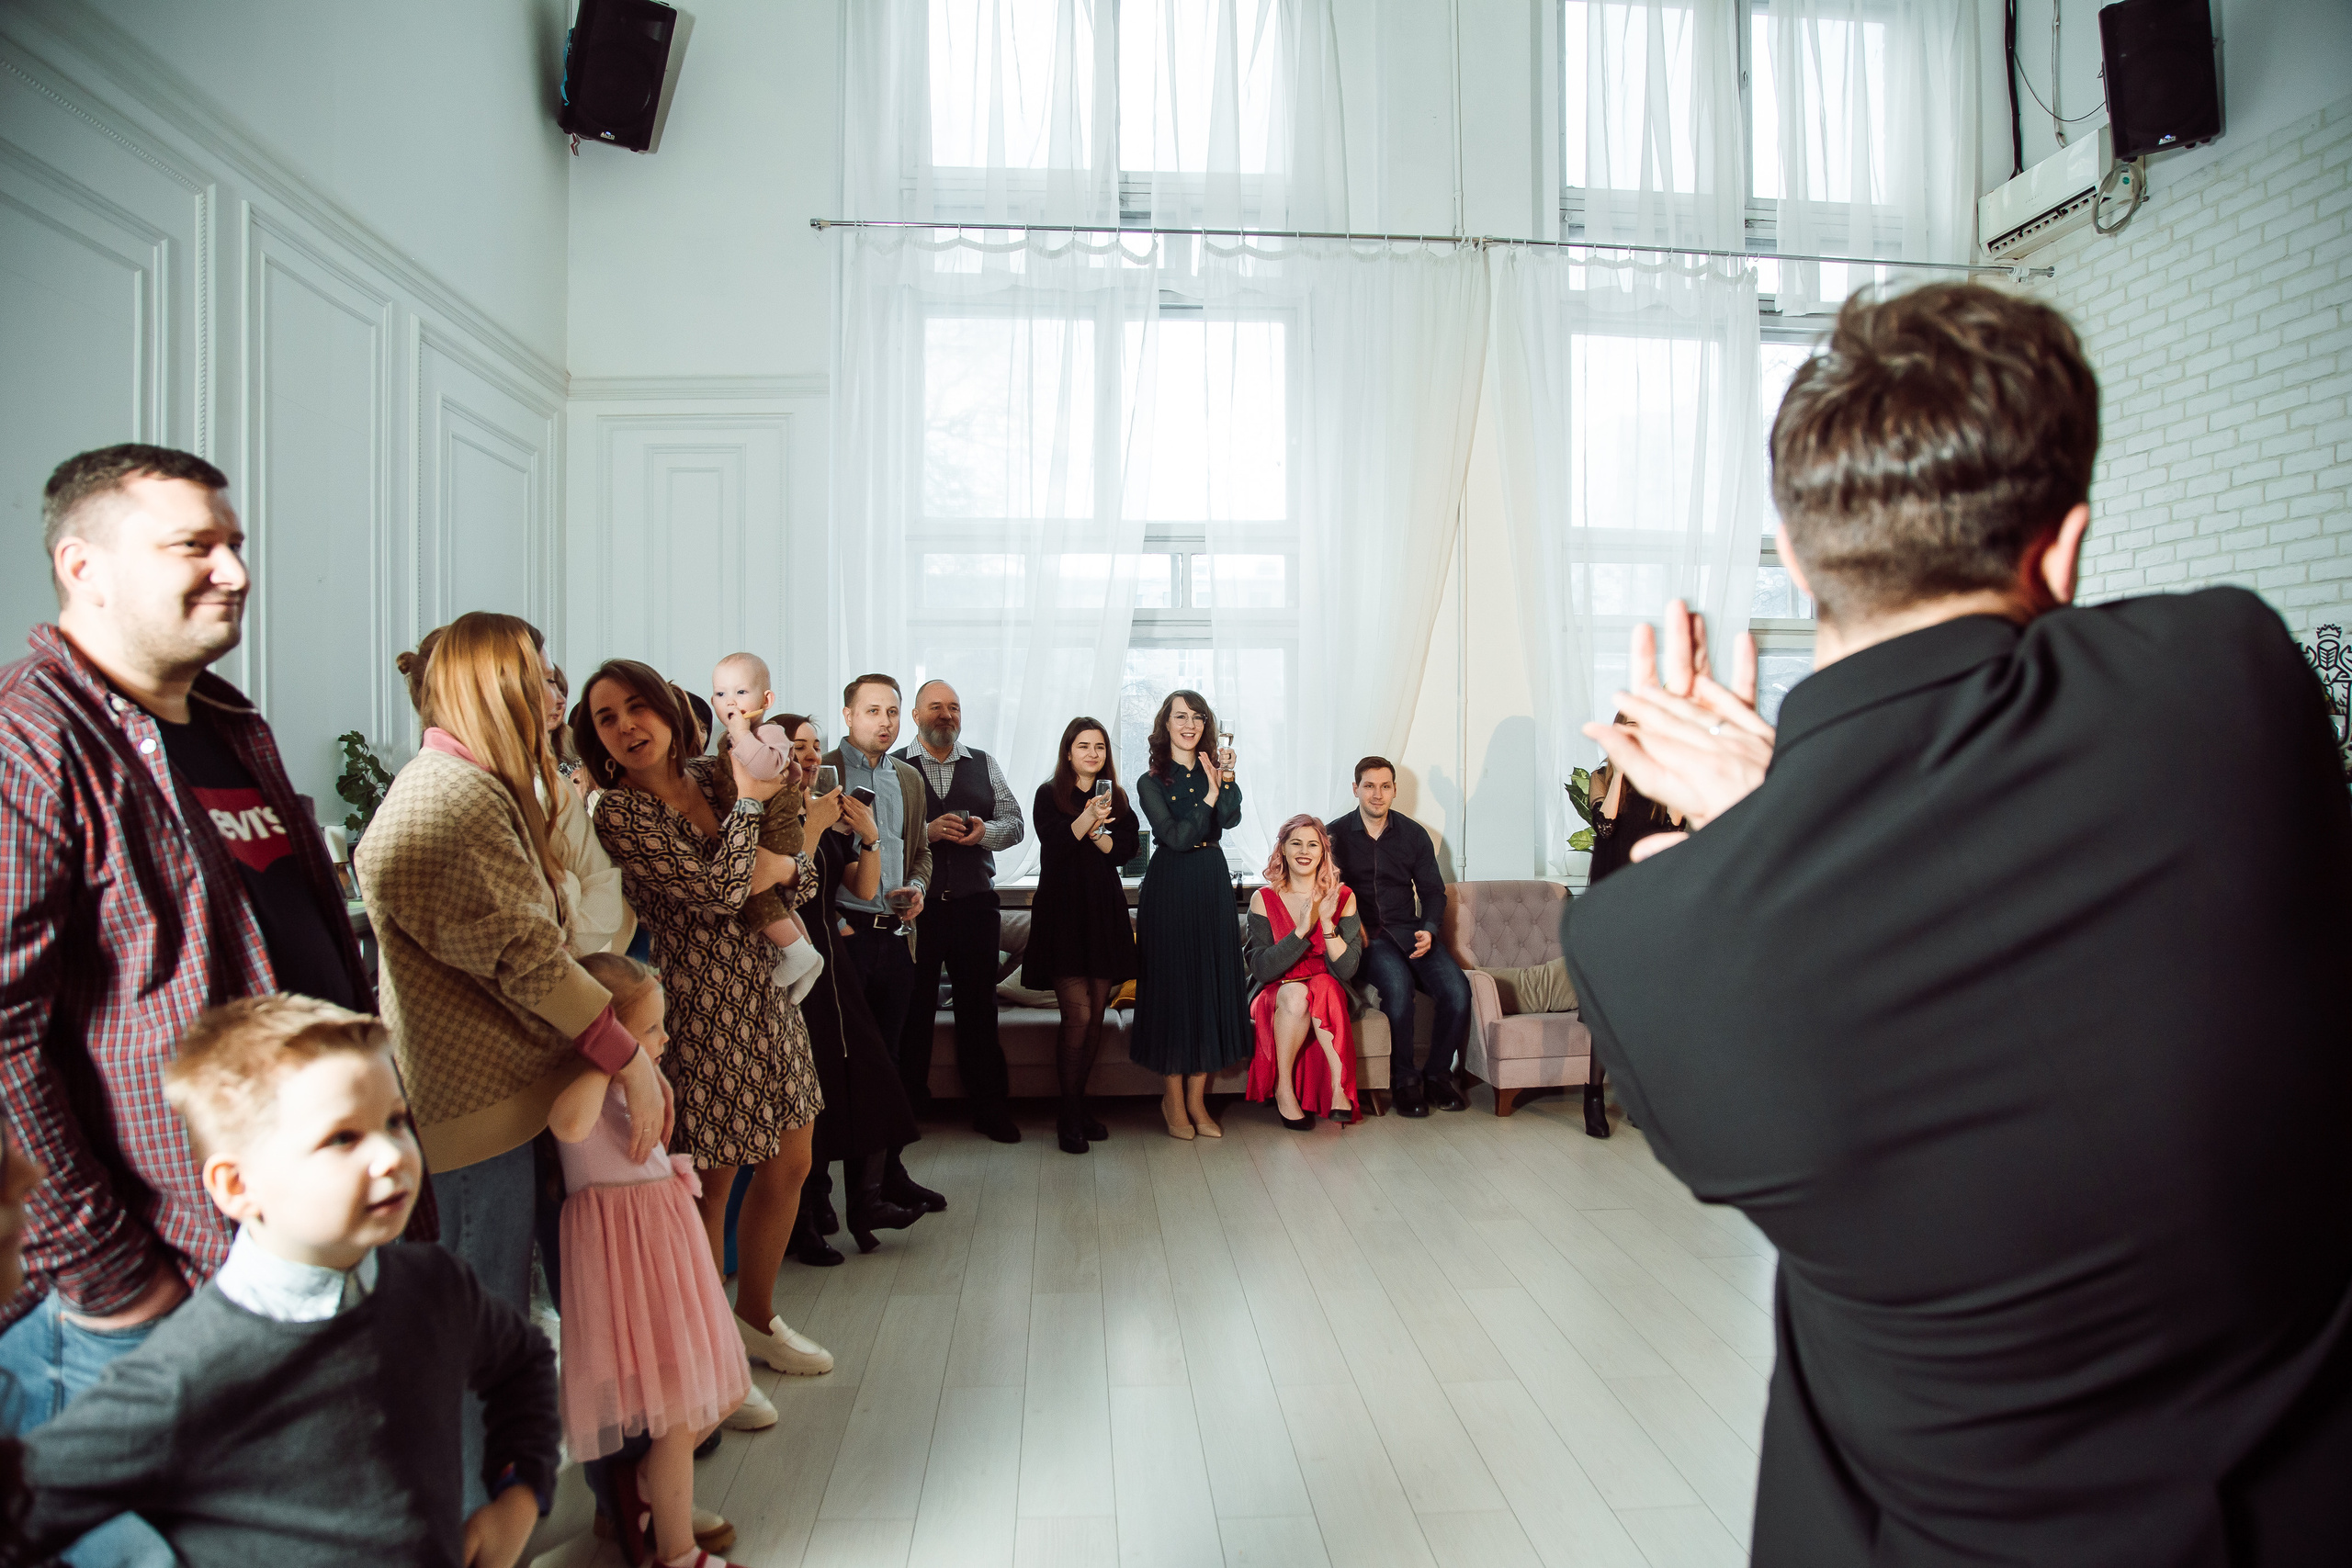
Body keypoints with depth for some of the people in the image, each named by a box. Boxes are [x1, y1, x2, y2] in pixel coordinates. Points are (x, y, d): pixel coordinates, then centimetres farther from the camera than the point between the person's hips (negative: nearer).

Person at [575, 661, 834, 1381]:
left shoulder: (714, 777, 6)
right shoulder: (618, 812, -13)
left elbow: (802, 876, 11)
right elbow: (716, 891, -21)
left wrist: (784, 867, -12)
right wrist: (749, 803, -10)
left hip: (766, 992, 7)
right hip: (702, 1006, -7)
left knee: (789, 1167, 17)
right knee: (711, 1183, 7)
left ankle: (756, 1316, 39)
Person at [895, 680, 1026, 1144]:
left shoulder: (983, 765, 12)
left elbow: (1015, 824, 8)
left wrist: (984, 832, -11)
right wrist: (928, 831, -19)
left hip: (975, 903, 2)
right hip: (913, 905, -2)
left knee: (979, 1006, 9)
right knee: (912, 1007, 7)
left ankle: (989, 1106, 19)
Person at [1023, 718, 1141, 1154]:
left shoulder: (1117, 799, 14)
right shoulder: (1049, 795, 2)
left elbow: (1126, 849, 3)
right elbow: (1053, 847, -12)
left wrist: (1097, 834, -13)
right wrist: (1087, 819, -24)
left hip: (1104, 910, 4)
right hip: (1063, 910, -4)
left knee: (1096, 1016, 5)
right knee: (1078, 1016, -11)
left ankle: (1079, 1106, 19)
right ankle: (1069, 1116, 2)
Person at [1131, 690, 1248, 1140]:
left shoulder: (1214, 769, 8)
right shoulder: (1151, 782, 0)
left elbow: (1230, 820, -10)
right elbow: (1176, 836, -12)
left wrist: (1226, 782, -25)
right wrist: (1209, 797, -17)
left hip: (1213, 885, 4)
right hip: (1170, 888, -3)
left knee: (1212, 983, 5)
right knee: (1173, 983, -1)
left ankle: (1197, 1099, 16)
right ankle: (1173, 1099, 13)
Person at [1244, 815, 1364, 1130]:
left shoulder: (1342, 897, -1)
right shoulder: (1264, 899, -3)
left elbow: (1347, 969, -9)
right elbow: (1262, 969, -13)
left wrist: (1326, 922, -22)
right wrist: (1302, 929, -23)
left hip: (1330, 993, 1)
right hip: (1274, 995, -1)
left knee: (1325, 987, -33)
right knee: (1295, 993, -34)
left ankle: (1338, 1088, -30)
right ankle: (1282, 1089, -20)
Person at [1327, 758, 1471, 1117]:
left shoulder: (1414, 834, 12)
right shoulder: (1336, 834, 5)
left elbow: (1433, 891, 13)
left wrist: (1429, 930, -6)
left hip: (1409, 931, 3)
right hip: (1364, 936, -3)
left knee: (1457, 990, -23)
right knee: (1398, 984, -35)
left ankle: (1437, 1074, 0)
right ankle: (1403, 1079, -14)